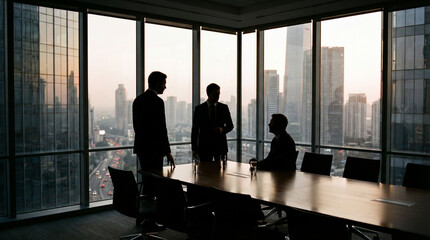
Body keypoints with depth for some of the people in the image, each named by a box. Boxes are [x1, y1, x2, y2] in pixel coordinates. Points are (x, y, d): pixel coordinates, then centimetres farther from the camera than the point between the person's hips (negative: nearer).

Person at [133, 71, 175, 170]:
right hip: (153, 149, -9)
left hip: (140, 147, 9)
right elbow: (161, 129, -16)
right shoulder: (157, 101, -14)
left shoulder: (138, 99, 11)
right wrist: (168, 152, -11)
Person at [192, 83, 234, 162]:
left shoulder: (224, 108, 5)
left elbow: (230, 125, 10)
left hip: (220, 145, 1)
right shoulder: (199, 109, 1)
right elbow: (195, 129, 2)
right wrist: (194, 148, -2)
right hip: (205, 146, -1)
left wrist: (222, 129, -13)